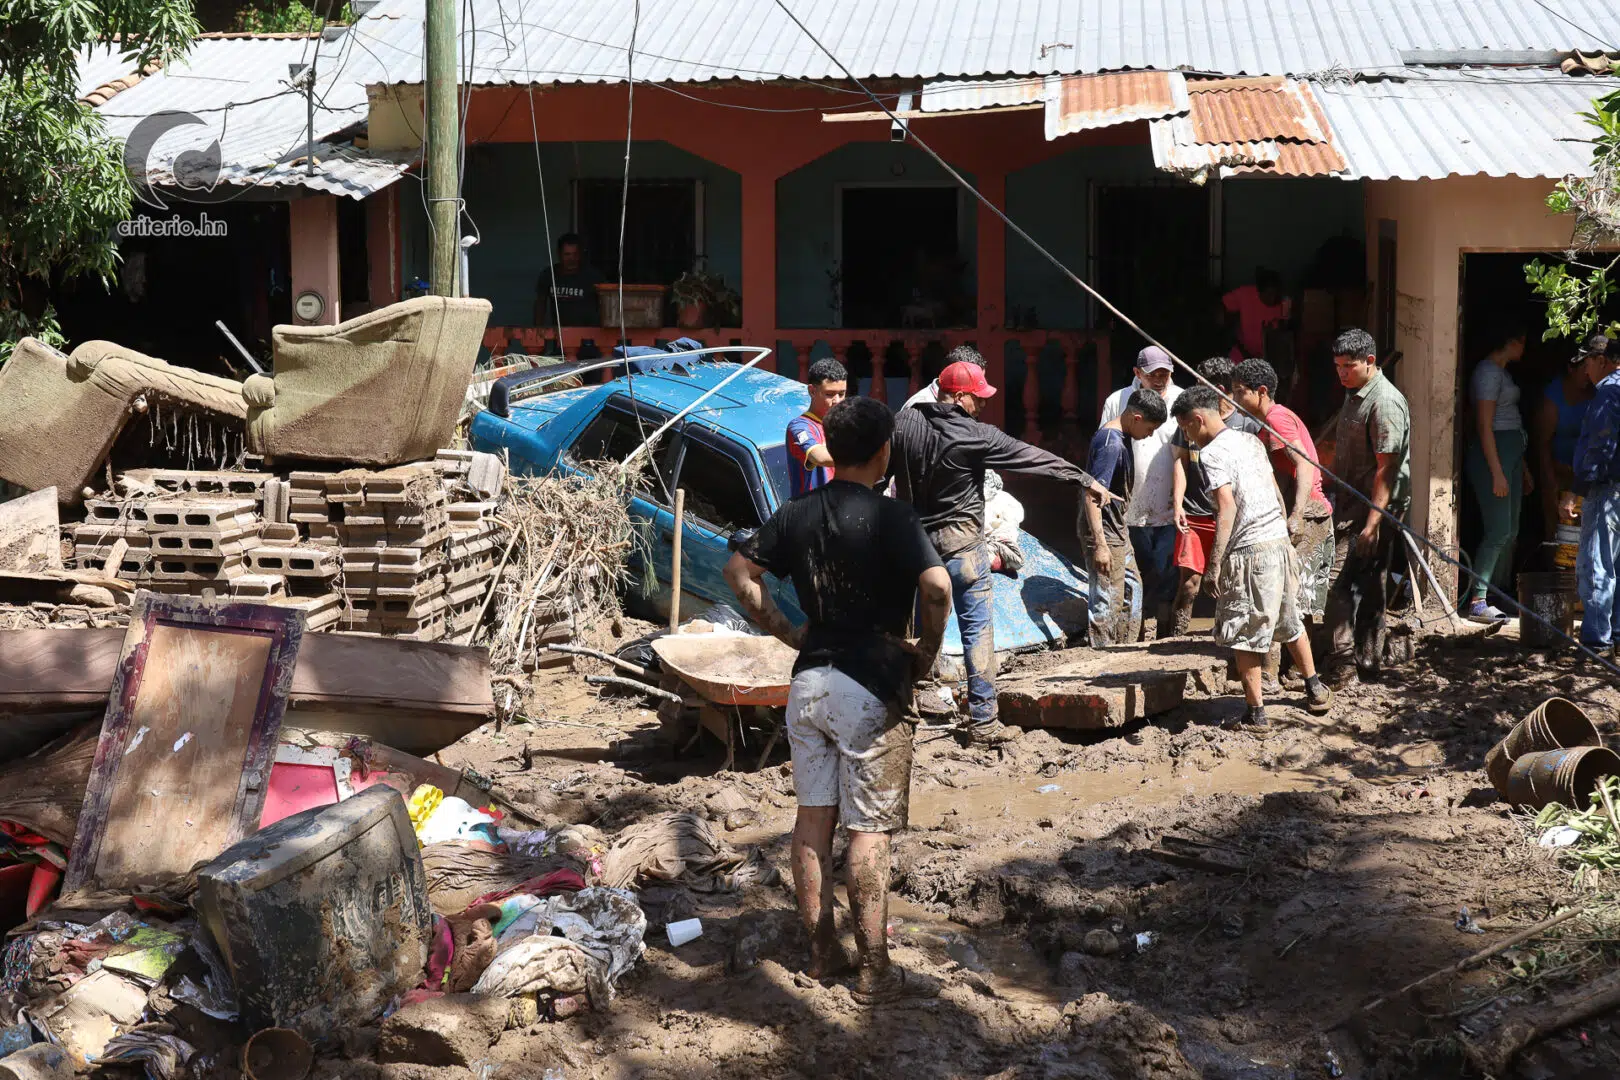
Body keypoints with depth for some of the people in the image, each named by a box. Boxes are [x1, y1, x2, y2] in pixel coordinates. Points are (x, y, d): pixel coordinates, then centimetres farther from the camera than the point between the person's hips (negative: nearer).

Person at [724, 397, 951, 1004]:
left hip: (808, 682, 6)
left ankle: (821, 953, 22)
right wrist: (927, 650, -10)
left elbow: (740, 573, 12)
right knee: (868, 831, -1)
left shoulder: (797, 514, 5)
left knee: (813, 818, 13)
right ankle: (875, 973, 4)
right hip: (870, 689, -6)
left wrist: (786, 632, 13)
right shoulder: (891, 518, -13)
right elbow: (936, 585, -26)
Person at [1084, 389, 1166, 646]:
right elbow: (1092, 495, -27)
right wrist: (1100, 545, -29)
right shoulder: (1111, 444, -22)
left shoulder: (1120, 437, 9)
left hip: (1117, 529, 11)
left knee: (1130, 594, 19)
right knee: (1106, 604, -4)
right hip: (1104, 534, -11)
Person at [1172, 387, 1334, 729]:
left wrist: (1215, 562, -21)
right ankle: (1315, 690, 35)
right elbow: (1275, 491, 17)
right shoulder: (1251, 440, 14)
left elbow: (1227, 507, -20)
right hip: (1280, 542, 8)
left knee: (1243, 635, 1)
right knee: (1289, 621, 23)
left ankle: (1256, 713, 3)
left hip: (1249, 551, -8)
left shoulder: (1211, 453, -11)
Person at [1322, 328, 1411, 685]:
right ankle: (1368, 662, 19)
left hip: (1374, 508, -10)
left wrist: (1373, 522, -24)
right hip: (1351, 506, 10)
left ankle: (1343, 662, -11)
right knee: (1369, 588, 13)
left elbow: (1386, 468, -21)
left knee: (1341, 582, -13)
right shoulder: (1355, 396, 15)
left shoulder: (1385, 402, -16)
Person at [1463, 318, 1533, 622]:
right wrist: (1497, 473, -21)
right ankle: (1476, 602, -11)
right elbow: (1485, 426, -18)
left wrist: (1523, 468, 23)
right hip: (1491, 455, -10)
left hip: (1510, 451, 10)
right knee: (1498, 530, -13)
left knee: (1510, 531, 11)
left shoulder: (1502, 372, 19)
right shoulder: (1488, 372, -12)